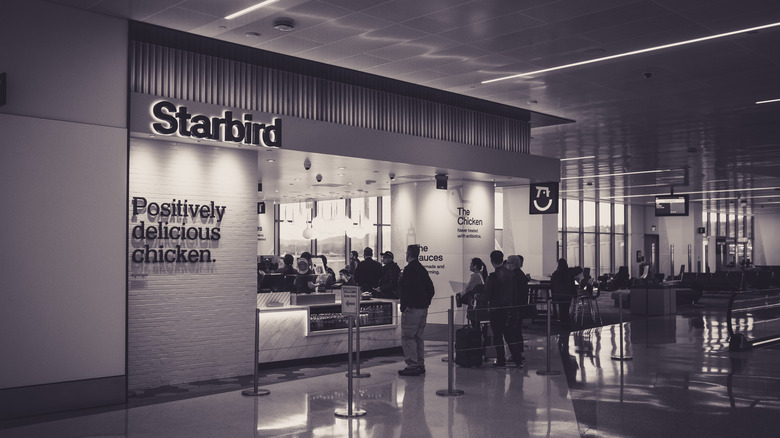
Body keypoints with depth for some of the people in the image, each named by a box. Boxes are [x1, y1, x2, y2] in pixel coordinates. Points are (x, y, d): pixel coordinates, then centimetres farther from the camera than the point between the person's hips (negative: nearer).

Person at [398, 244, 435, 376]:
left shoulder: (409, 269, -13)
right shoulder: (422, 269, 14)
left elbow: (408, 290, -22)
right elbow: (430, 289, 16)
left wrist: (404, 306, -16)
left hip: (412, 309, -9)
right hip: (423, 308, 9)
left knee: (407, 337, -5)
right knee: (418, 337, 15)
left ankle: (412, 366, -7)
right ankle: (420, 365, 18)